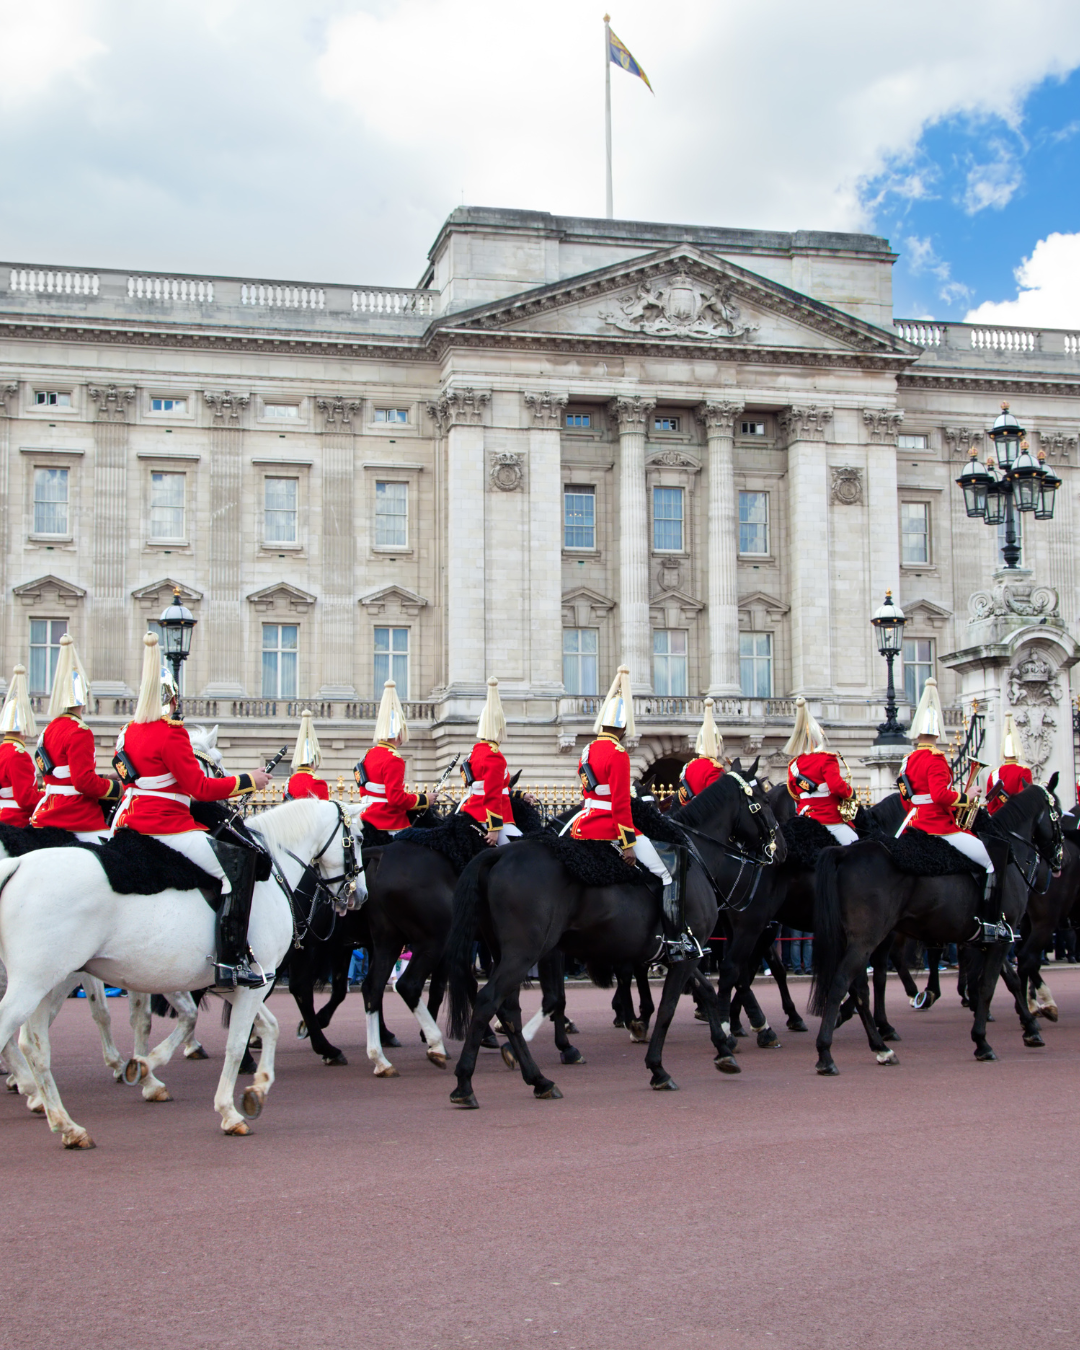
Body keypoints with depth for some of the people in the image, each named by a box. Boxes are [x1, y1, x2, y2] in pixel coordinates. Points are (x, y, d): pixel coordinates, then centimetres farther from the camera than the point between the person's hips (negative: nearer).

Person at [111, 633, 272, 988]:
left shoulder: (130, 732, 13)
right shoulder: (171, 732, -13)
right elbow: (200, 788, -16)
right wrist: (249, 781, -7)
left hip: (134, 822, 10)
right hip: (167, 825, -10)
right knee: (238, 862, -14)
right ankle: (232, 960, -23)